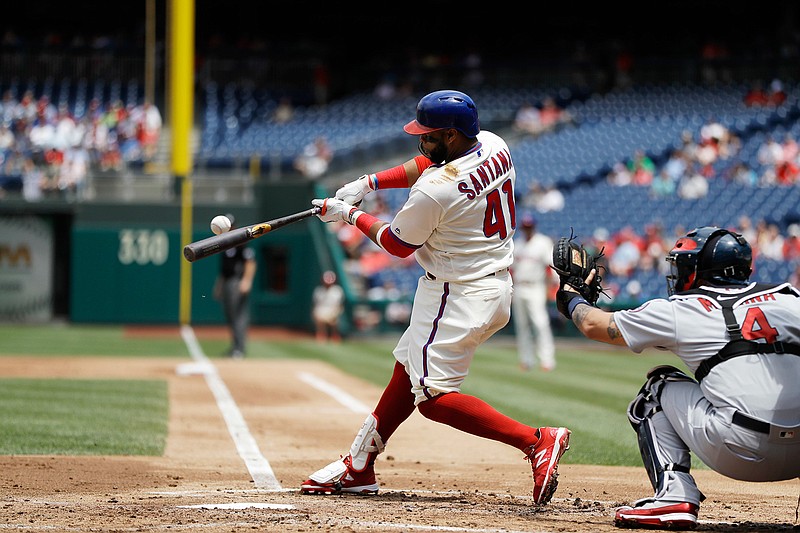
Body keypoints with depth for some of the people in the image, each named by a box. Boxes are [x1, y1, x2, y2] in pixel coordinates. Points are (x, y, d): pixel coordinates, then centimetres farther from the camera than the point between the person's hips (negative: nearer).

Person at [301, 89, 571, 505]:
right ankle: (358, 467, 27)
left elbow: (397, 244, -7)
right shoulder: (493, 146, -1)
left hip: (458, 296, -10)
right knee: (408, 369, 18)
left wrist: (350, 215, 8)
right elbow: (427, 165, 17)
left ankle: (535, 440, -17)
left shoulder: (434, 191, -25)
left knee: (433, 397, -8)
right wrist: (369, 182, 10)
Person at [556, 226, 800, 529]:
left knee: (660, 388, 21)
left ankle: (673, 495, 7)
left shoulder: (681, 310, 11)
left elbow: (594, 325, 24)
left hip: (740, 453, -3)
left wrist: (571, 300, 45)